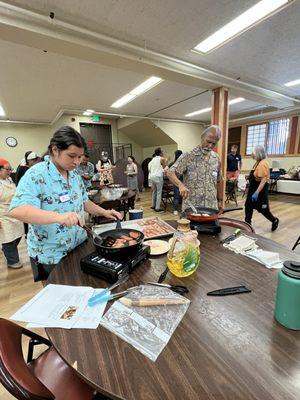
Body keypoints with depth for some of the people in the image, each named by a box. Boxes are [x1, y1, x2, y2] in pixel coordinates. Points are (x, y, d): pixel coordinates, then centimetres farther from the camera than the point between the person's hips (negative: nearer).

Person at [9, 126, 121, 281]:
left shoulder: (75, 175, 3)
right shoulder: (36, 175, -19)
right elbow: (17, 210, -30)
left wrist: (104, 212, -1)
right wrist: (59, 217, -44)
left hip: (79, 249, 6)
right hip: (50, 256, -6)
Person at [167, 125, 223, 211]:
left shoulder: (216, 159, 6)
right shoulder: (188, 156, -10)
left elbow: (219, 181, 15)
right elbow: (170, 173, -16)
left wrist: (220, 200, 15)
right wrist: (180, 185, -33)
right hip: (191, 206, -4)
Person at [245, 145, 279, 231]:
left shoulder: (263, 164, -22)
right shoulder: (258, 162, 8)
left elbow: (264, 180, -27)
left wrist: (256, 193, -30)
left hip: (260, 189, -10)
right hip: (253, 188, 10)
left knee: (262, 209, 5)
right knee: (248, 206, 11)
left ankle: (274, 220, 28)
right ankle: (248, 223, 22)